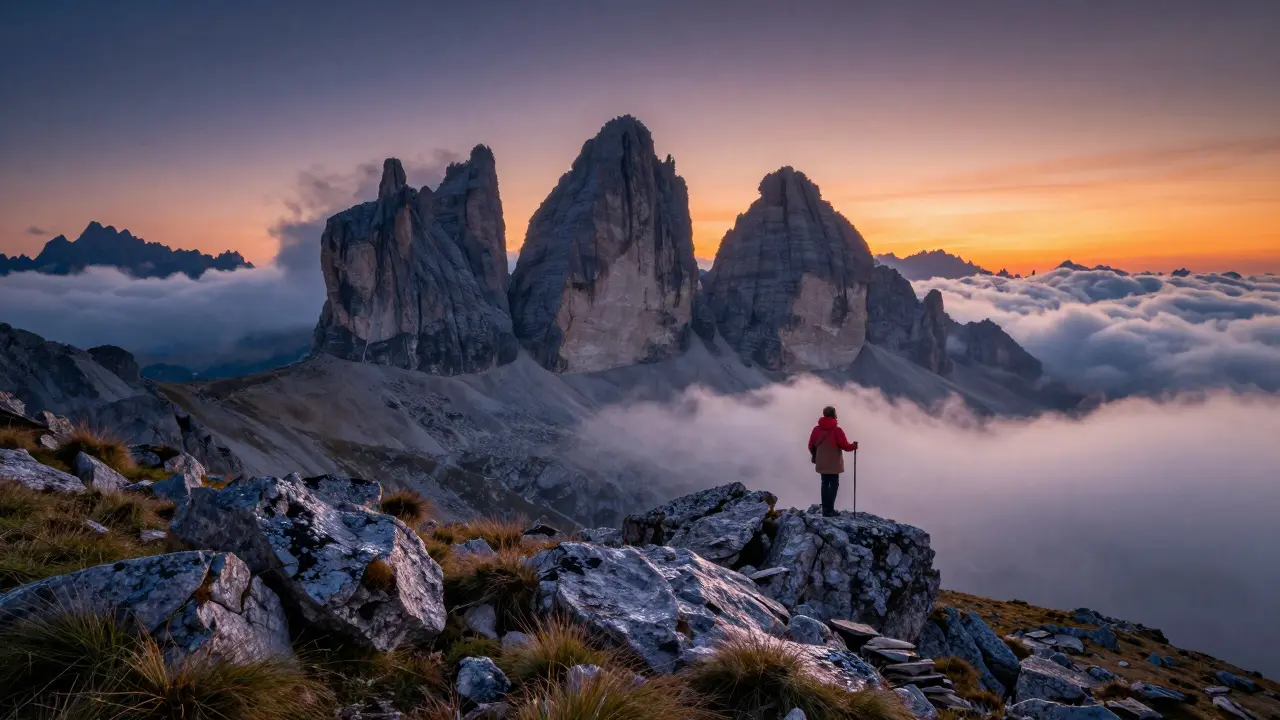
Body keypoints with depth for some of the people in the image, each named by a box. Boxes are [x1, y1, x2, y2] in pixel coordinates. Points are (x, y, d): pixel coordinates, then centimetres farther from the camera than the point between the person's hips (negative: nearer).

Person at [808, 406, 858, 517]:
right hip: (833, 464, -5)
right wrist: (854, 446, 7)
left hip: (822, 463, 5)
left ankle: (825, 509, 14)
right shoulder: (836, 430, -16)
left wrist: (814, 455, 26)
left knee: (825, 484, 14)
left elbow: (811, 446, 7)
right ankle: (829, 510, -3)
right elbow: (845, 446, -14)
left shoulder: (817, 429, 0)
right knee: (834, 484, 2)